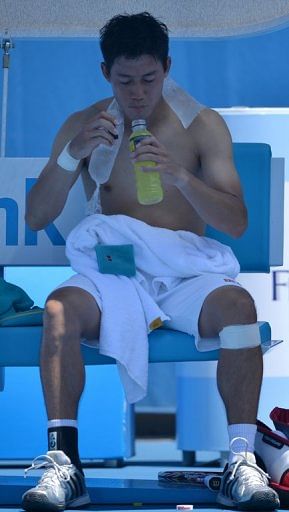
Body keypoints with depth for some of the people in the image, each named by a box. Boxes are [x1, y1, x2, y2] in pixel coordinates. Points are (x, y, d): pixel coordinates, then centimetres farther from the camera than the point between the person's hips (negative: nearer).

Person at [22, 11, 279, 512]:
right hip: (112, 273, 1)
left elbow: (236, 222, -4)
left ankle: (241, 460, -31)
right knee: (59, 309, -32)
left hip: (186, 273, 0)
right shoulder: (83, 126, 6)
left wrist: (178, 175, -21)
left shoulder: (203, 125, 3)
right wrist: (71, 155, -16)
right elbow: (36, 218, 1)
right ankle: (63, 462, -33)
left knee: (238, 304, -33)